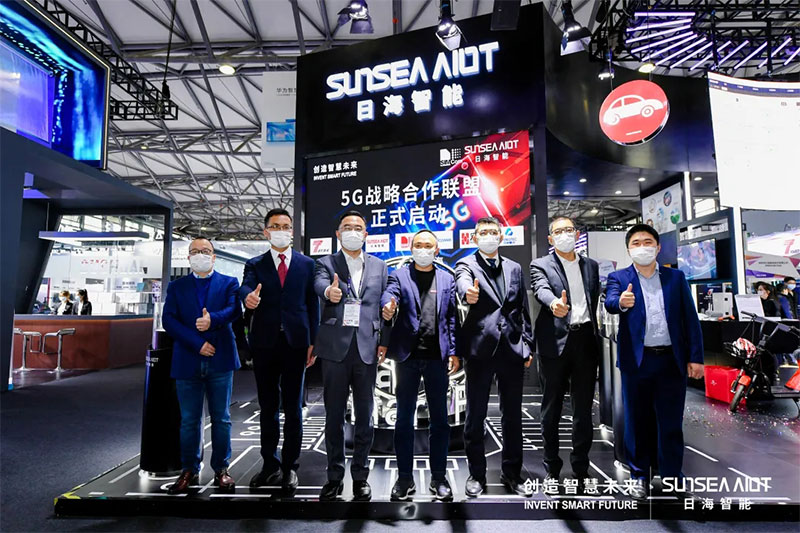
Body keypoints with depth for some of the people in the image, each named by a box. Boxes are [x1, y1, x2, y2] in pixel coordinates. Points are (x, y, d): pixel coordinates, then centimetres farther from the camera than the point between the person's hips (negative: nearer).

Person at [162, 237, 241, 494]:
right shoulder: (176, 286, 10)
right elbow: (168, 320, -2)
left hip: (220, 360, -1)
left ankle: (221, 469, 18)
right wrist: (198, 343, -13)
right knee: (189, 420, 9)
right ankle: (189, 470, 23)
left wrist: (213, 319, -31)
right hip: (188, 362, 1)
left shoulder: (229, 283, 7)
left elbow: (234, 309, -10)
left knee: (221, 418, 7)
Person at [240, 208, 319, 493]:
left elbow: (313, 304, 4)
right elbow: (245, 288, -11)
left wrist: (313, 342, -3)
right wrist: (248, 297, -36)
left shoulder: (307, 264, 7)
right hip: (265, 343, 2)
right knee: (267, 408, 12)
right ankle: (270, 465, 26)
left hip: (295, 343, -1)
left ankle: (290, 467, 18)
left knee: (293, 408, 6)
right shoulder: (255, 265, 9)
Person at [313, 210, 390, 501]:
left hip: (367, 348, 2)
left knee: (365, 417, 9)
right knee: (334, 415, 9)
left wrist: (384, 341, 0)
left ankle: (360, 476, 25)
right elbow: (319, 284, -18)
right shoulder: (326, 263, 5)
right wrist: (329, 291, -41)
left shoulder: (379, 266, 12)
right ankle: (334, 476, 24)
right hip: (335, 348, -1)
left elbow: (385, 305, 9)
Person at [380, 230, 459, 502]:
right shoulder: (399, 275, 6)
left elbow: (452, 317, 8)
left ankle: (439, 478, 21)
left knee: (439, 418, 8)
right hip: (407, 355, -1)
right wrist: (388, 307, -38)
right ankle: (405, 477, 20)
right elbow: (389, 294, -14)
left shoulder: (447, 279, 12)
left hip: (437, 356, 2)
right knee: (404, 418, 8)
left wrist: (453, 352, 0)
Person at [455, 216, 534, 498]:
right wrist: (469, 293, -48)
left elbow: (523, 310, 13)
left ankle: (512, 473, 28)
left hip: (512, 349, 4)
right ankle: (476, 474, 21)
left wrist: (527, 345, 6)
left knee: (513, 416, 12)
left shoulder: (514, 268, 13)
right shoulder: (466, 265, 0)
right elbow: (463, 283, -24)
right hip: (480, 348, -3)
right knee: (475, 416, 6)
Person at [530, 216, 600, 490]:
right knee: (551, 409, 7)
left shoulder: (591, 265, 16)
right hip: (555, 342, -3)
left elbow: (595, 301, 17)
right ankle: (552, 468, 19)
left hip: (585, 340, 4)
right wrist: (554, 303, -41)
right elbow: (541, 290, -19)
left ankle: (581, 469, 22)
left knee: (583, 408, 9)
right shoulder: (541, 265, 1)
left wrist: (594, 333, 7)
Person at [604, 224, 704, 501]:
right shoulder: (619, 278, 2)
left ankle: (672, 475, 25)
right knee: (637, 421, 8)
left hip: (672, 359, 2)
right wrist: (621, 302, -42)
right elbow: (610, 302, -19)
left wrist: (696, 357, -1)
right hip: (637, 360, -1)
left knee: (672, 422, 9)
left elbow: (690, 318, 5)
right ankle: (639, 475, 23)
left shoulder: (676, 277, 8)